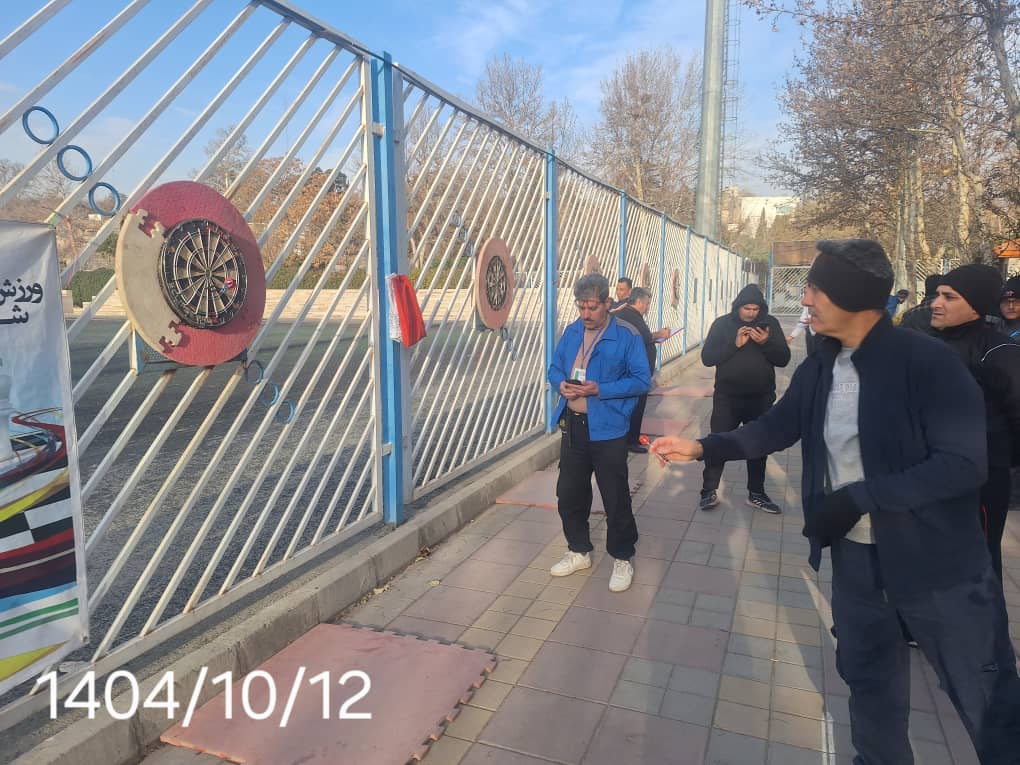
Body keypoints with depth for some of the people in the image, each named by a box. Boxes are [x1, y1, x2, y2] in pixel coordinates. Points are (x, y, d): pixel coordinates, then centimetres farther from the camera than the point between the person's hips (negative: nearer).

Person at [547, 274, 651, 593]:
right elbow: (555, 368, 13)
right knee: (569, 493, 15)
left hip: (608, 429, -6)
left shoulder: (627, 336, -11)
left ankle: (622, 559, 23)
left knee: (616, 498, 4)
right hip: (572, 425, 6)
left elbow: (642, 380, -13)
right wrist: (561, 384, -10)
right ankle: (579, 551, 34)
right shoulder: (571, 332, 7)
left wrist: (600, 390, -22)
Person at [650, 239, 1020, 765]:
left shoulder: (928, 362, -19)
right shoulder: (817, 369, -1)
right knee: (866, 672, 23)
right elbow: (777, 429, 10)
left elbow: (963, 465, -22)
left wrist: (858, 495, -25)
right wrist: (703, 447, 1)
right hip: (854, 550, 6)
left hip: (935, 556, -5)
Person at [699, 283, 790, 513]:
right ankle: (709, 491, 13)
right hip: (727, 397, -2)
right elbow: (707, 357, -10)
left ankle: (756, 494, 26)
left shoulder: (770, 323, 1)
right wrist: (734, 344, -22)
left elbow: (784, 358, -2)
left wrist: (766, 343, -20)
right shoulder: (722, 323, -4)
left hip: (761, 398, 2)